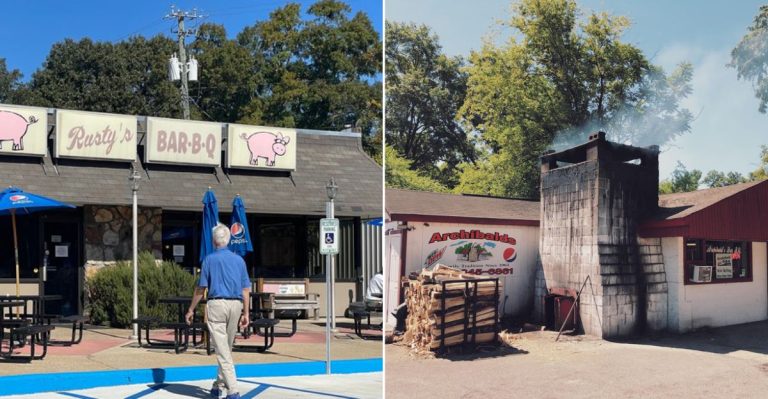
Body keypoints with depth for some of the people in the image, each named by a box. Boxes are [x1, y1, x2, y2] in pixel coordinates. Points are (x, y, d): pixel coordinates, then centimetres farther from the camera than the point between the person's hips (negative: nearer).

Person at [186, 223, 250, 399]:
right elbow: (246, 289, 8)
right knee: (227, 348, 17)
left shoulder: (210, 259, -2)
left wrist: (191, 309, 9)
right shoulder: (239, 259, 9)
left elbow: (200, 288, -1)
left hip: (217, 304, -4)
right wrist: (246, 313, 12)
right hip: (236, 305, 5)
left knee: (222, 350, -5)